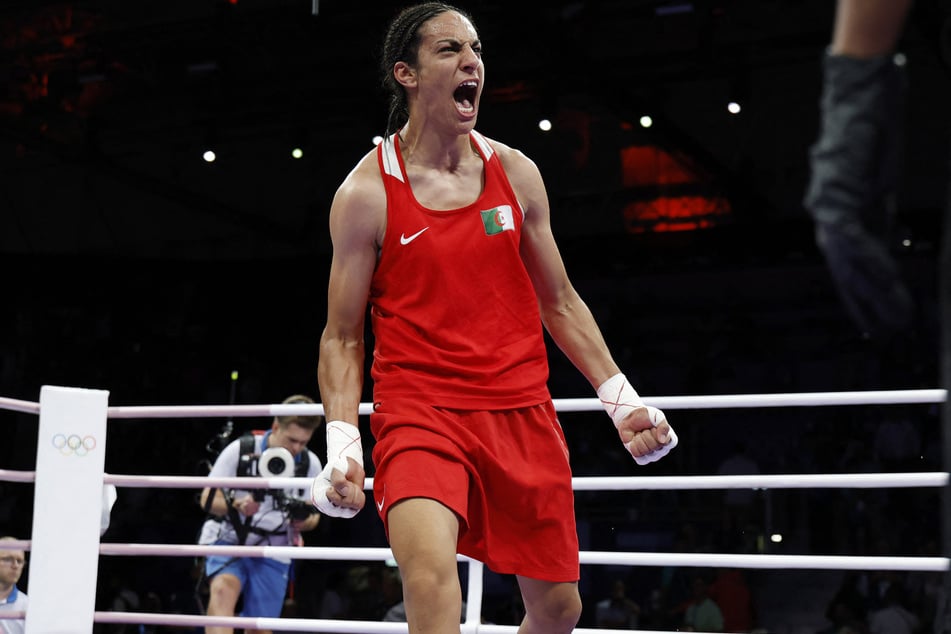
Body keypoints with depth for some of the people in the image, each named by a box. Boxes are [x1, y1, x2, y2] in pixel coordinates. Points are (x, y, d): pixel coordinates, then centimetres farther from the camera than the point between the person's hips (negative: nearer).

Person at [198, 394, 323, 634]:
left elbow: (313, 515, 9)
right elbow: (208, 498, -8)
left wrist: (305, 520, -15)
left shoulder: (310, 464, -2)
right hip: (228, 541, -3)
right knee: (223, 589, -31)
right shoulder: (241, 449, -11)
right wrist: (235, 505, -28)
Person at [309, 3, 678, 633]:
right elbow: (342, 337, 0)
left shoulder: (516, 173, 7)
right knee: (430, 575, -30)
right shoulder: (366, 193, -4)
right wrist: (342, 443, -13)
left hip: (522, 411, 4)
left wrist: (622, 399, 8)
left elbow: (560, 303, 15)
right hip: (418, 410, -4)